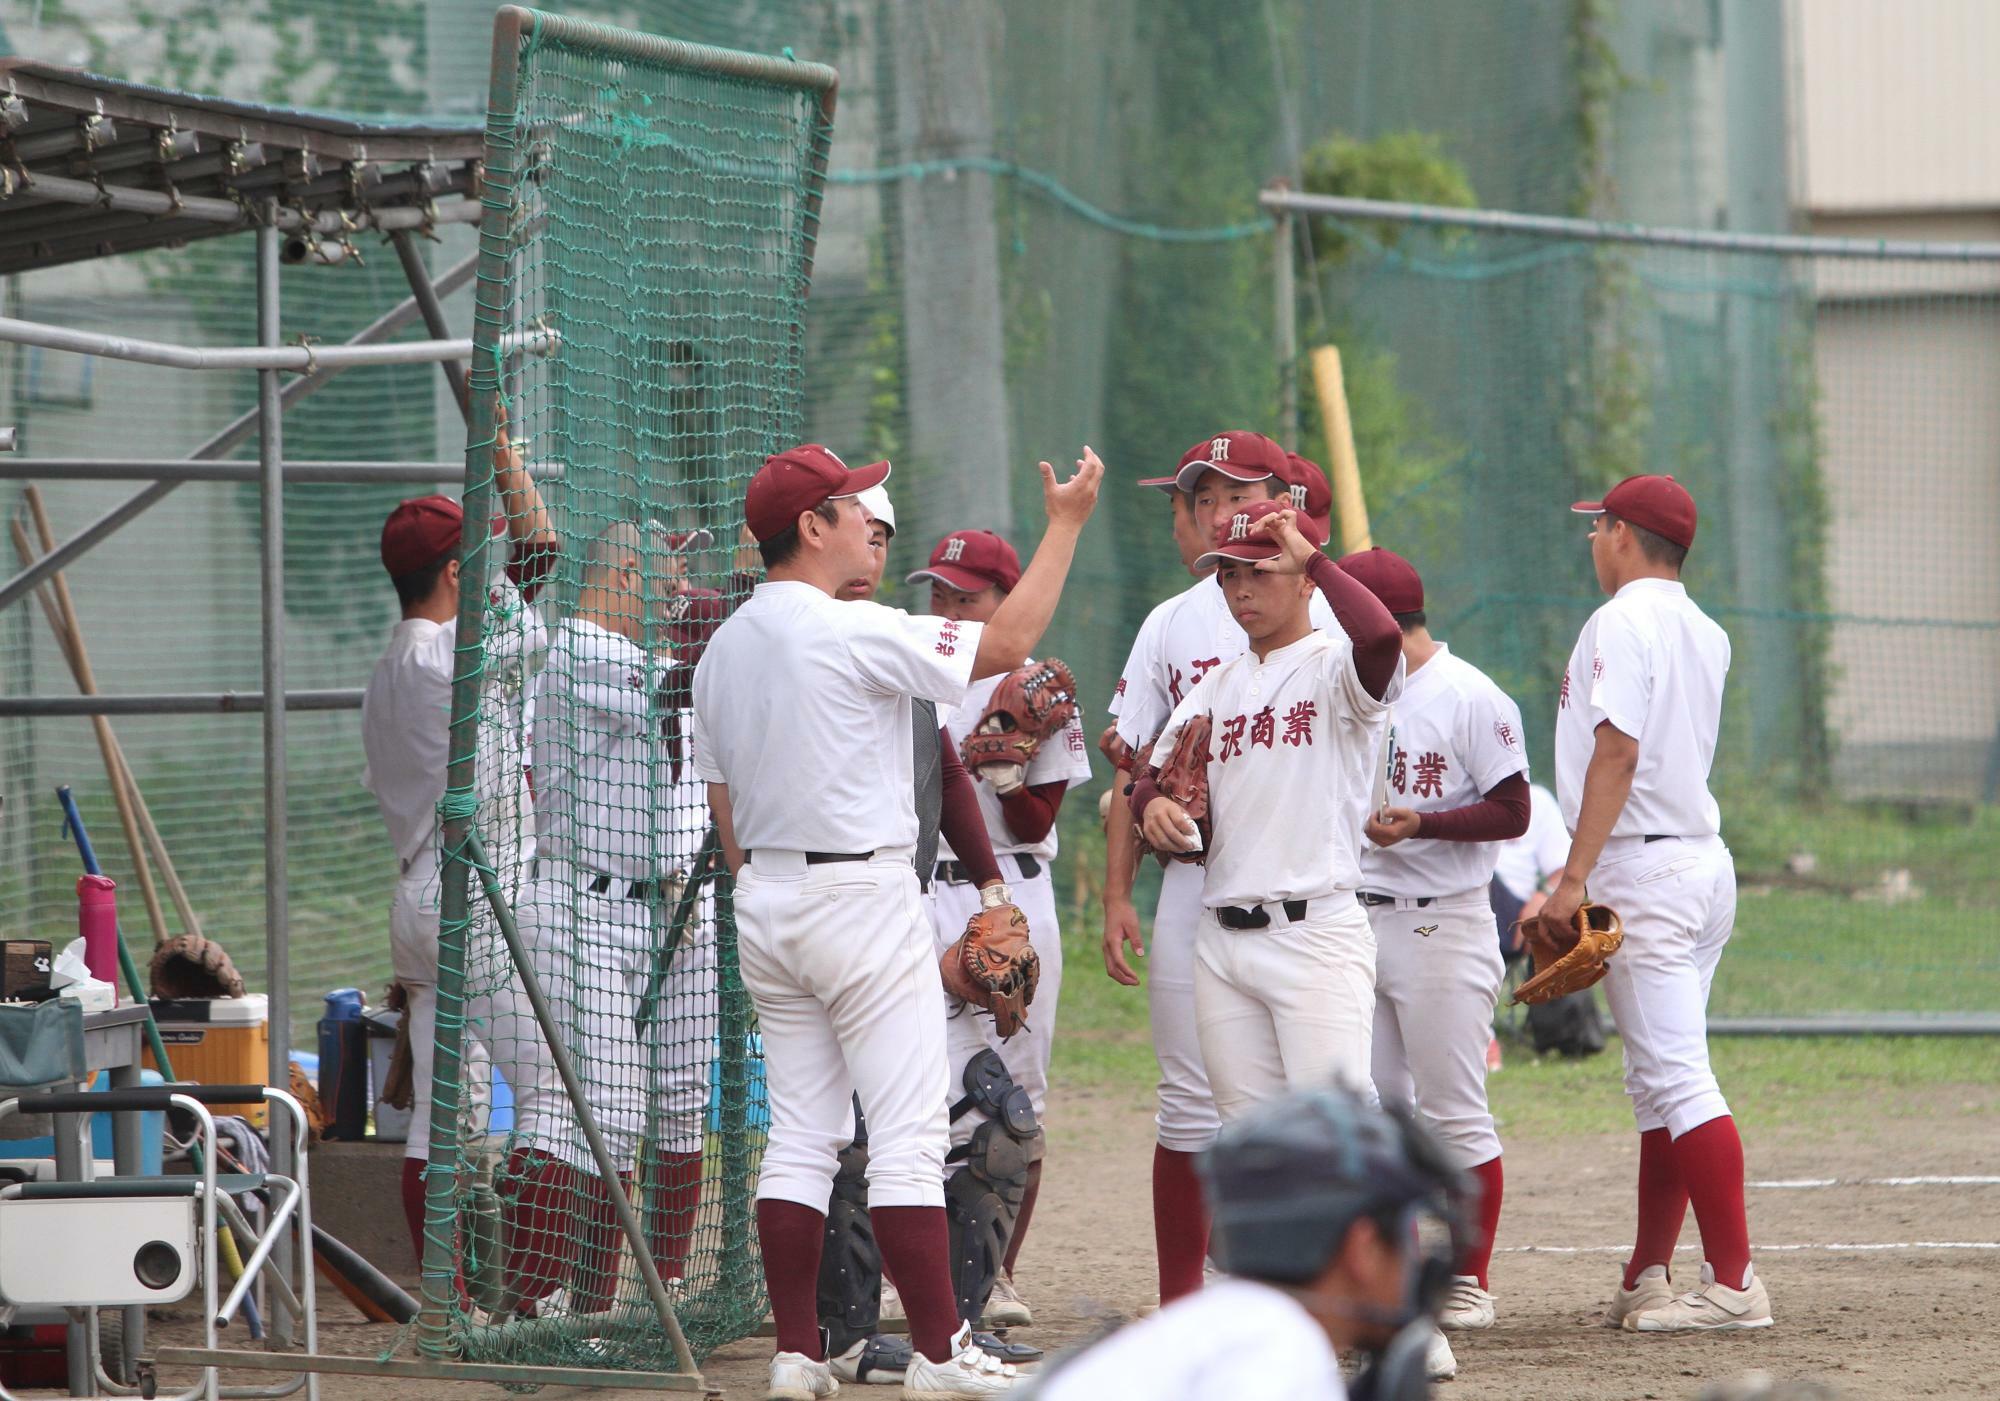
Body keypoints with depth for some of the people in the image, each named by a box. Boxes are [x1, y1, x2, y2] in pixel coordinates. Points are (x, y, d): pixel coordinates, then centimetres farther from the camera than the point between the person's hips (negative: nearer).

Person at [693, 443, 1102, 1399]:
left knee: (801, 1133, 9)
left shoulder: (722, 648, 10)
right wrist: (1065, 525, -5)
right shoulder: (850, 632, -15)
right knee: (909, 1132, -5)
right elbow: (1007, 644, -14)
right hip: (862, 896, -8)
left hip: (764, 902, 8)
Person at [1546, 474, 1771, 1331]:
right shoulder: (1704, 633, 16)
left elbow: (1618, 751, -20)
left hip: (1645, 868, -10)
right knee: (1656, 1080, 13)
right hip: (1705, 864, 10)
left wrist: (1575, 877, -22)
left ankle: (1733, 1284, -16)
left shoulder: (1623, 621, -10)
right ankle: (1648, 1281, 15)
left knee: (1674, 1077, -11)